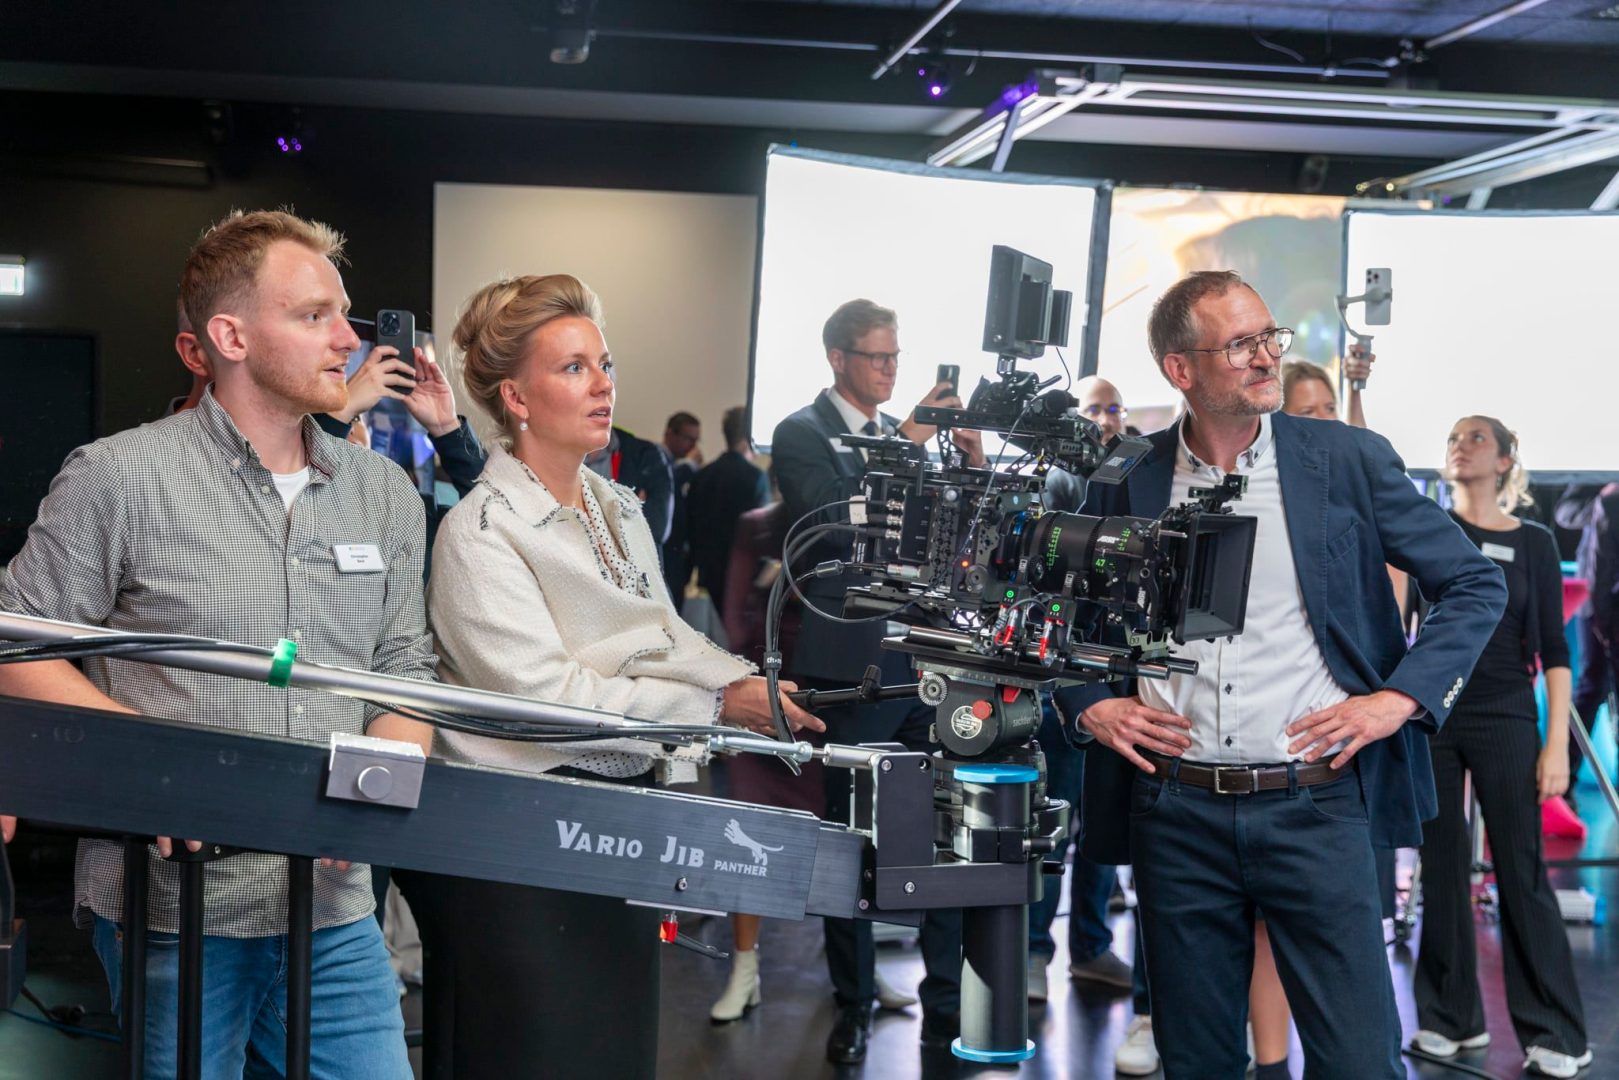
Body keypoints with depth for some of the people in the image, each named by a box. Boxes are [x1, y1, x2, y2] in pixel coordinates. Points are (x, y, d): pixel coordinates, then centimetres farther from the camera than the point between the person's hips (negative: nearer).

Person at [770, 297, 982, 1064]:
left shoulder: (909, 433, 15)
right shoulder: (802, 434, -1)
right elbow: (835, 521, -17)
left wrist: (972, 466, -3)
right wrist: (905, 444, -19)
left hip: (925, 660, 4)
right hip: (852, 667, -4)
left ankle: (948, 1000, 13)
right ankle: (853, 1007, 17)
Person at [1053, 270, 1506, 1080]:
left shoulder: (1348, 460, 0)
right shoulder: (1126, 482, 3)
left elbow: (1474, 584, 5)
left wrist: (1400, 698, -5)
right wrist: (1087, 706, 2)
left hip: (1314, 802, -1)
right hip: (1175, 810, 2)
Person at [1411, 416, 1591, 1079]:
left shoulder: (1533, 543, 3)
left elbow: (1553, 650, 1)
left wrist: (1558, 745, -5)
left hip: (1505, 723, -2)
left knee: (1521, 873, 0)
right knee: (1442, 870, 7)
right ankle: (1452, 1018, 18)